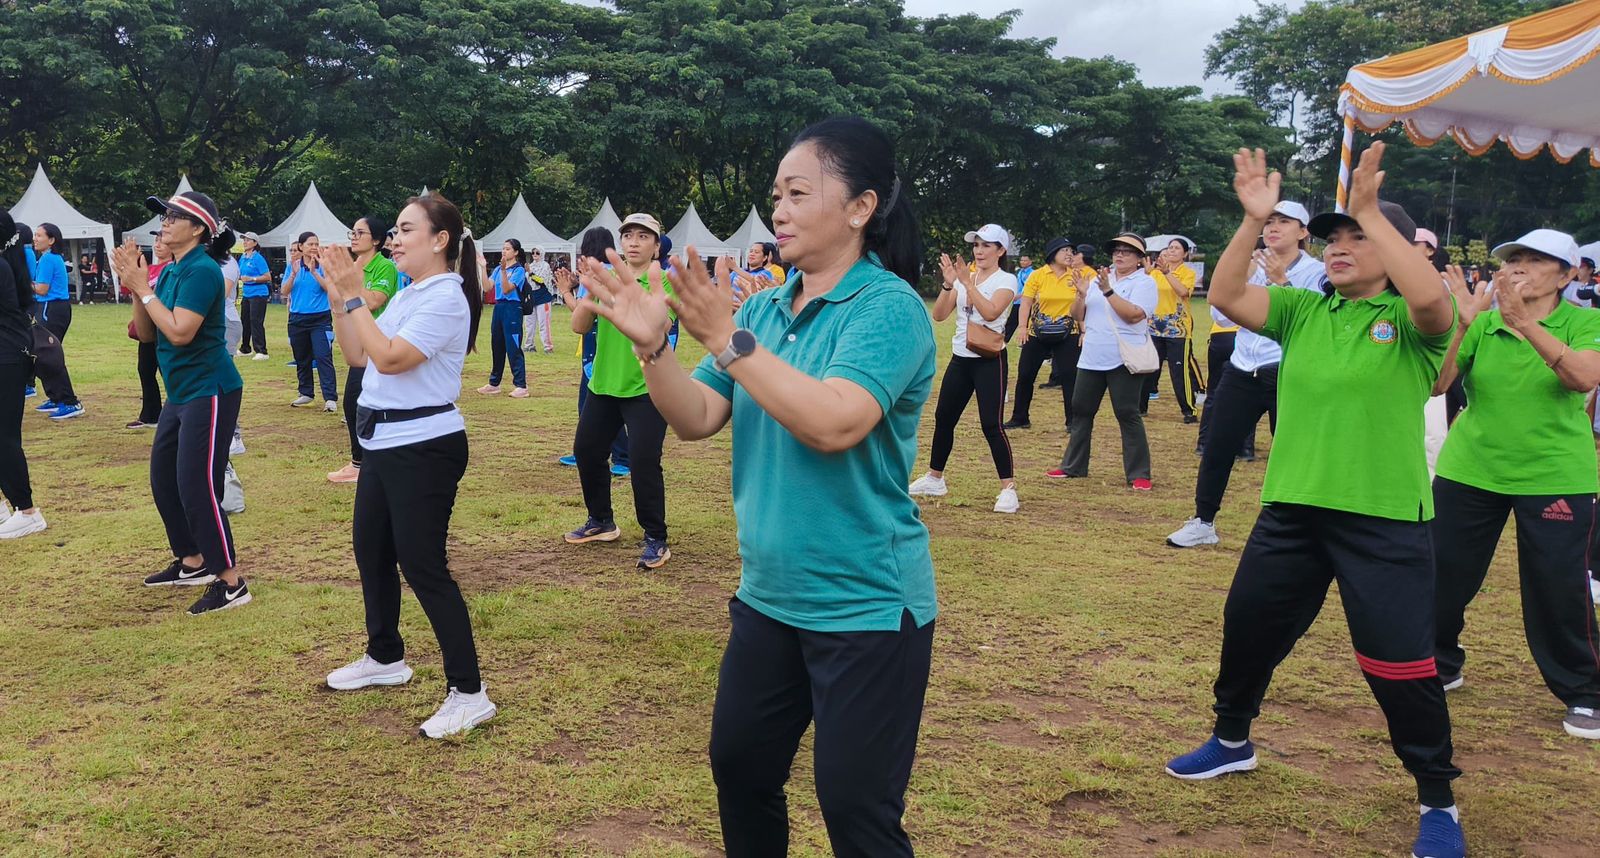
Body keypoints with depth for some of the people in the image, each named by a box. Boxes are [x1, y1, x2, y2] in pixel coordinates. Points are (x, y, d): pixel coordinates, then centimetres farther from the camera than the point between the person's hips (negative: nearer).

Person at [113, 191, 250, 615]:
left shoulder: (202, 270, -16)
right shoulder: (169, 272, 10)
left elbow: (180, 332, -25)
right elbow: (146, 332, 11)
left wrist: (143, 288, -17)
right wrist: (136, 287, -2)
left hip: (209, 392, -10)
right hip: (180, 393, 10)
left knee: (197, 486, -9)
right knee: (164, 480, 17)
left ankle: (230, 582, -1)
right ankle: (191, 563, 32)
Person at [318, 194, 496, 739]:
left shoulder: (445, 299, -16)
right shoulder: (406, 295, 13)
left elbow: (389, 357, -23)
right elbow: (357, 353, 16)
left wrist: (356, 297, -16)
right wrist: (341, 298, 5)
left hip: (425, 446, -10)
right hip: (384, 442, 10)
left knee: (422, 566, -9)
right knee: (370, 550, 19)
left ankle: (468, 693, -3)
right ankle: (385, 658, 38)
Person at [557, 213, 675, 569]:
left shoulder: (663, 283, -8)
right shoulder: (606, 279, 6)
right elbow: (579, 326, -2)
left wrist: (632, 286, -36)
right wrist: (590, 293, -20)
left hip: (646, 387, -6)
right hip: (603, 384, 6)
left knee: (643, 461, -13)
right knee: (586, 450, 13)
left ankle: (655, 539, 1)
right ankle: (601, 522, 33)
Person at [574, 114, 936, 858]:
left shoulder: (889, 307, -16)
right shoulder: (765, 308, 6)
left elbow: (833, 424, -30)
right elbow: (697, 419, 2)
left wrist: (727, 341, -29)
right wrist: (651, 347, -14)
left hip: (864, 607, -7)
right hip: (768, 597, 7)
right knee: (739, 769, 21)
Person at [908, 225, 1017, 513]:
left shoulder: (1006, 280, -6)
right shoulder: (964, 278, 8)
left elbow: (991, 312, -24)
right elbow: (939, 315, 0)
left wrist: (967, 282, -24)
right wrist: (948, 284, -13)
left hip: (989, 361, -6)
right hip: (960, 359, 6)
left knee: (992, 425, -11)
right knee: (943, 418, 12)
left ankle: (1008, 488, -5)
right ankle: (934, 479, 28)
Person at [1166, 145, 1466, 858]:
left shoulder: (1409, 321, -6)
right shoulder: (1303, 310, 7)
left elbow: (1432, 297, -29)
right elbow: (1226, 296, -4)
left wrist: (1370, 210, -27)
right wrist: (1253, 220, -16)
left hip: (1385, 520, -5)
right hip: (1291, 509, 5)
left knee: (1399, 662, -1)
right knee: (1248, 630, 17)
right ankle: (1232, 741, 42)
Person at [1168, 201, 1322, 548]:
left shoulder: (1315, 272, -5)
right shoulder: (1252, 265, 7)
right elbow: (1221, 313, -1)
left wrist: (1282, 282, -23)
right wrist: (1242, 277, -12)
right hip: (1241, 373, 4)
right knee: (1216, 449, 7)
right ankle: (1203, 523, 21)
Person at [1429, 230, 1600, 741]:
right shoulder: (1481, 324, 0)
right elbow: (1436, 383, -12)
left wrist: (1525, 323, -35)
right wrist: (1460, 323, -25)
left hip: (1555, 477, -2)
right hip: (1469, 470, 3)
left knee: (1559, 589, -1)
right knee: (1445, 574, 7)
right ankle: (1439, 665, 29)